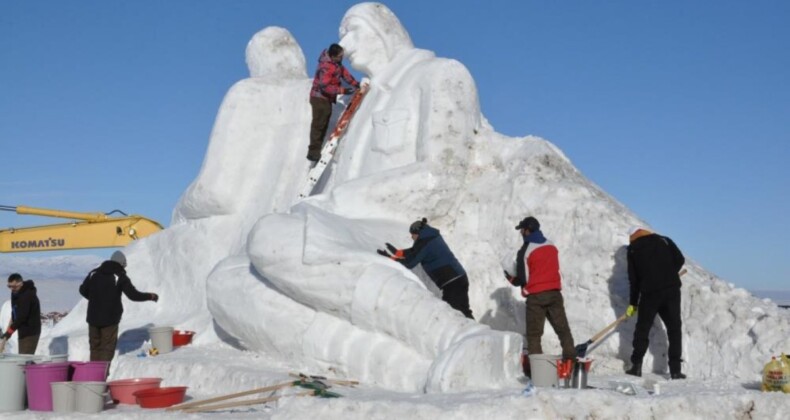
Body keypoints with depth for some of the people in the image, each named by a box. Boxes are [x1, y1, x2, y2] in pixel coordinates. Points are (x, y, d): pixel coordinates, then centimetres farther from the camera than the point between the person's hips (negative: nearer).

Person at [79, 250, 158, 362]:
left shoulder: (94, 273, 7)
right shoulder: (120, 277, -7)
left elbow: (83, 290, 14)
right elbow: (134, 295, -12)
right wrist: (150, 296, 3)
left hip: (93, 318, 5)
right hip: (110, 319, -5)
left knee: (95, 347, 15)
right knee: (107, 349, 1)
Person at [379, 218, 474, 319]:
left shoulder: (423, 242, -10)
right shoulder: (433, 236, 17)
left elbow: (409, 263, -7)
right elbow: (415, 251, 29)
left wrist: (389, 258, 2)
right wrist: (396, 252, 33)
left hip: (451, 283, -9)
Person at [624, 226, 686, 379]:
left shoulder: (633, 249, 9)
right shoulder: (664, 241, 10)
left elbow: (633, 279, 8)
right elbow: (680, 260, 3)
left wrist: (633, 303, 15)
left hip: (649, 293, -1)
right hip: (671, 290, 1)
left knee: (642, 329, 12)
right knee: (674, 329, 8)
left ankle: (636, 366, 7)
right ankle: (675, 370, 4)